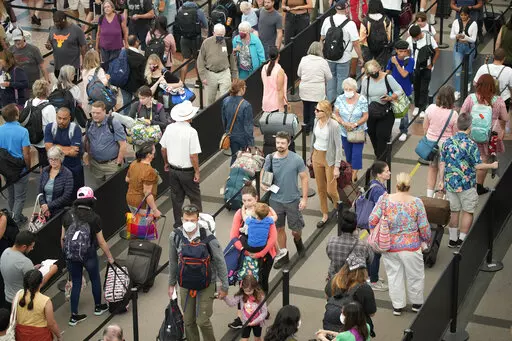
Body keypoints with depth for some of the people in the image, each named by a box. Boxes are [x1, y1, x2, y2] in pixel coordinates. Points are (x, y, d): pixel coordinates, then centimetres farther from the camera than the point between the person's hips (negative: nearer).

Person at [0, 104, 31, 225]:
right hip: (20, 169, -5)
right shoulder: (22, 131, -22)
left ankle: (13, 216, 37)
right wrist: (29, 167, -2)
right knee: (20, 197, 9)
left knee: (10, 195, 23)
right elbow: (26, 154, -20)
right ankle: (16, 219, 10)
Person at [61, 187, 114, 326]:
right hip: (88, 254, -3)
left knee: (76, 283, 13)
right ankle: (98, 307, 39)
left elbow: (63, 238, 3)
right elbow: (101, 242, -10)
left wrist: (66, 253, 18)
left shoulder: (68, 215, -5)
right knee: (95, 279, 21)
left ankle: (74, 316, 14)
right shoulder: (94, 218, -15)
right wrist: (110, 257, 3)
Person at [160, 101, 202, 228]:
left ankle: (177, 222, 29)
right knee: (195, 197, 12)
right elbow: (193, 155, -22)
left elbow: (163, 149, 4)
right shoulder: (191, 132, -23)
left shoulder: (169, 128, -6)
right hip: (187, 171, -5)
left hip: (173, 169, 5)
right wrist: (197, 172, -10)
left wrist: (166, 163, 20)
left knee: (176, 197, 18)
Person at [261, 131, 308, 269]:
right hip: (276, 200, 2)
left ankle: (298, 242, 44)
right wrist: (263, 184, -17)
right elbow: (264, 174, 6)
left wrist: (304, 199, -10)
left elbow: (304, 178, -7)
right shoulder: (270, 158, -7)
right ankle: (283, 256, 28)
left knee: (296, 230, 8)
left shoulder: (296, 159, -14)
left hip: (293, 200, -2)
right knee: (279, 228, 12)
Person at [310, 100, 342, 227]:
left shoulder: (334, 126, -23)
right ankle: (325, 215, 29)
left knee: (331, 190, 1)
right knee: (320, 189, 14)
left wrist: (337, 167, -18)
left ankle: (337, 206, 34)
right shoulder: (316, 121, -5)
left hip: (329, 159, -6)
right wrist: (312, 156, 16)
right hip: (316, 157, 6)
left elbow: (338, 147, -18)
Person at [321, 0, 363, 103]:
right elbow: (355, 43, -15)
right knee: (342, 79, 8)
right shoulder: (350, 24, -17)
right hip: (344, 58, -4)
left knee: (331, 77, 19)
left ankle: (330, 101, 24)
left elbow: (322, 38, 9)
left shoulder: (327, 20, -3)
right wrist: (360, 57, -3)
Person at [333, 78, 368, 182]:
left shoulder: (362, 100, -11)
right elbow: (336, 114, -1)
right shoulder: (340, 99, -3)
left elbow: (365, 116, -8)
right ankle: (351, 173, 28)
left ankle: (353, 177, -4)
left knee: (357, 154, -8)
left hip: (358, 132, -3)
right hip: (344, 132, 3)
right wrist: (344, 123, -18)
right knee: (348, 154, 12)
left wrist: (355, 124, -22)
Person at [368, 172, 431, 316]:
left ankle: (397, 306, 27)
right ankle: (416, 304, 34)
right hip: (410, 247, -2)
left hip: (389, 246, 2)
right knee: (415, 275, 18)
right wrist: (425, 240, 10)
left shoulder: (384, 199, -9)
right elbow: (424, 227, -9)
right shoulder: (416, 202, -12)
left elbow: (372, 220, -13)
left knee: (394, 276, 17)